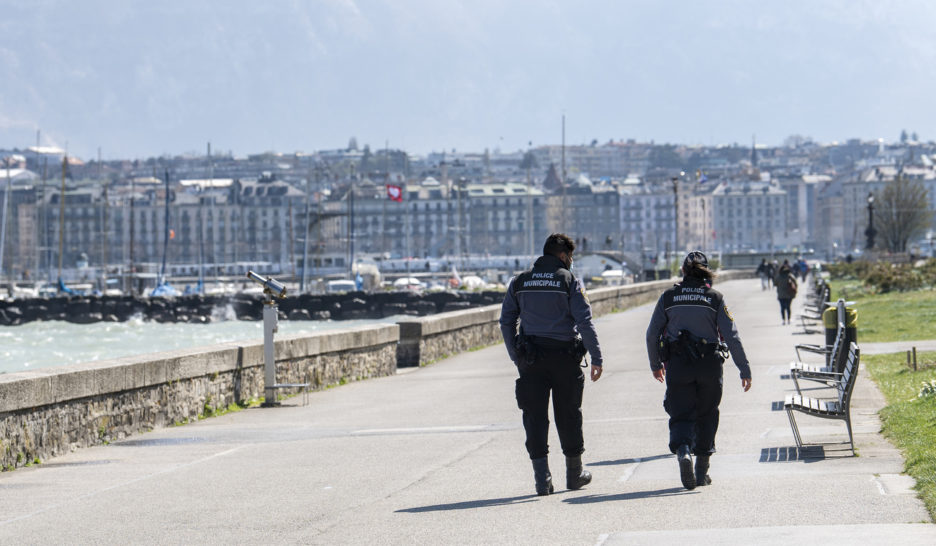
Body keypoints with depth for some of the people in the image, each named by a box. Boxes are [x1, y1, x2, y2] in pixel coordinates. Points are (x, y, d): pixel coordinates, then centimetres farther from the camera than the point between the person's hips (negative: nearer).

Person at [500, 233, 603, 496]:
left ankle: (542, 477, -8)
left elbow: (506, 321, 9)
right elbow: (584, 322, -9)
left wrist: (516, 356, 16)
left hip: (531, 358, 2)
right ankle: (574, 474, 22)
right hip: (564, 356, -2)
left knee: (535, 416, 2)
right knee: (568, 415, 11)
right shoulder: (570, 282, -3)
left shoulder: (519, 282, 8)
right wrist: (596, 358, -7)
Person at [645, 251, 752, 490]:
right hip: (709, 365, 0)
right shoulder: (715, 298, 0)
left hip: (677, 365, 0)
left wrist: (655, 364, 19)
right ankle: (702, 471, 16)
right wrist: (744, 370, -1)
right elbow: (732, 336, -4)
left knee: (681, 415, 2)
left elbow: (652, 334, 5)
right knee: (706, 416, 15)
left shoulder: (668, 297, 3)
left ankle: (682, 451, -29)